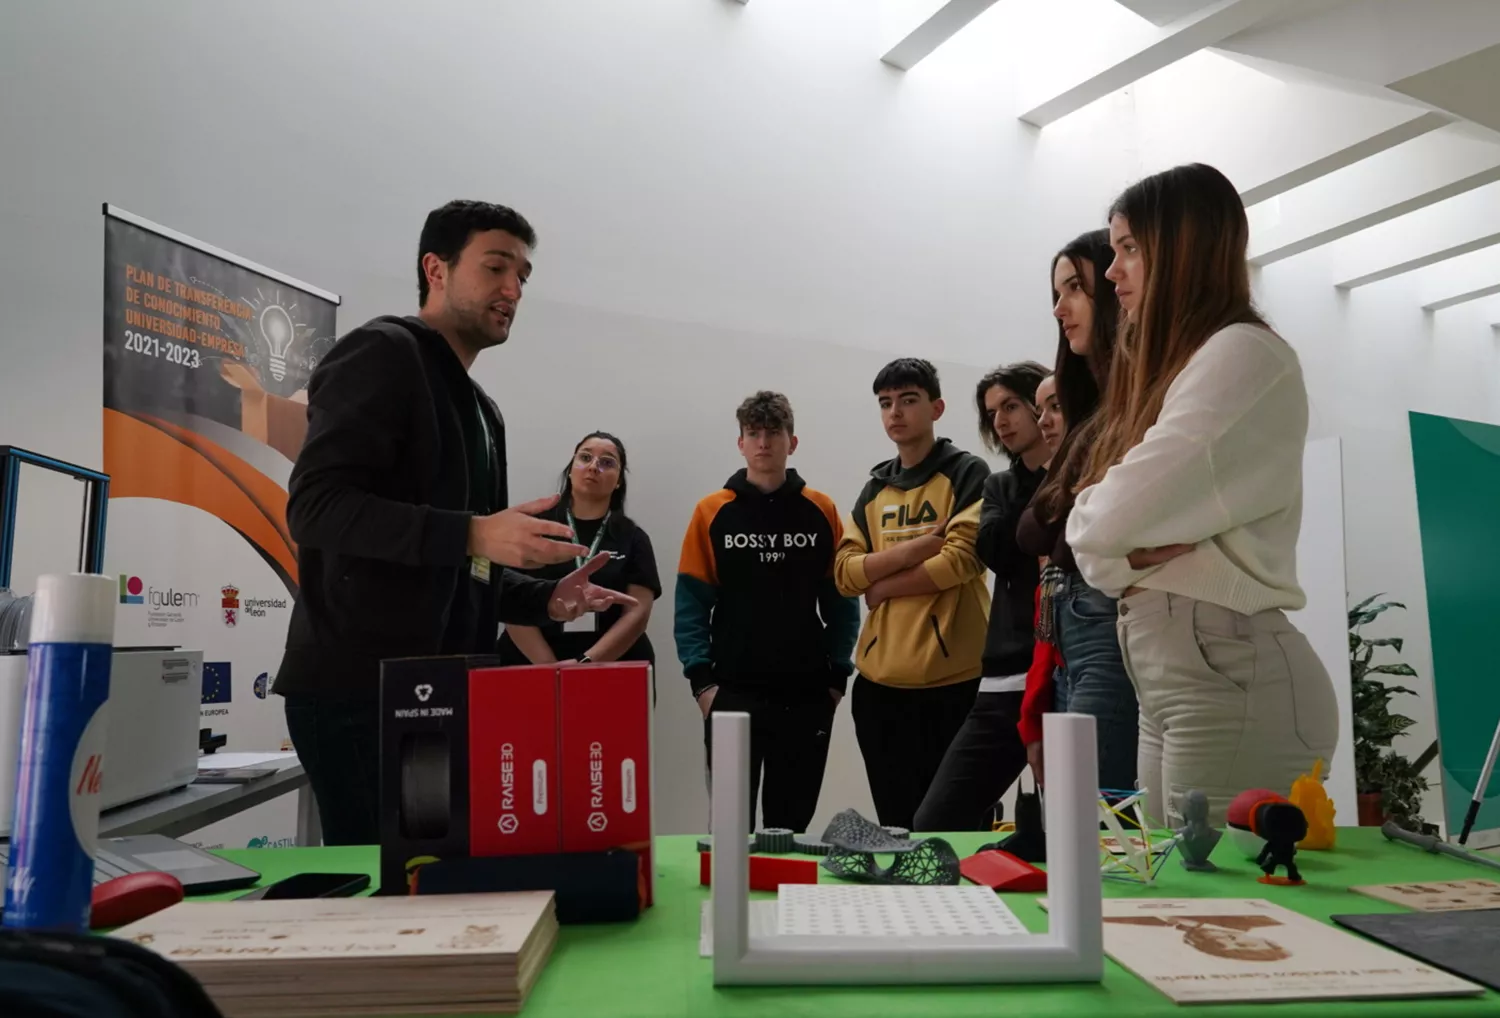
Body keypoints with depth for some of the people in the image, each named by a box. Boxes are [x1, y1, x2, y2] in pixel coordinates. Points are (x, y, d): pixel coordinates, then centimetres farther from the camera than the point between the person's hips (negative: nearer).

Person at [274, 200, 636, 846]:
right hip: (355, 689, -8)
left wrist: (547, 601, 6)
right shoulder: (381, 356, -7)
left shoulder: (481, 410, 20)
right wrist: (474, 533, -27)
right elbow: (314, 506, -20)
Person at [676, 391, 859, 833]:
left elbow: (841, 600, 5)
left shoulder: (821, 511, 3)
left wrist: (838, 675, -2)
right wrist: (701, 679, -8)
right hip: (732, 693, -1)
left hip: (807, 695, 1)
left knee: (791, 822, 12)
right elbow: (691, 604, -1)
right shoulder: (712, 513, 1)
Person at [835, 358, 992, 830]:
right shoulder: (874, 489, 16)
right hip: (880, 682, 6)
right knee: (897, 825, 13)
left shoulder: (967, 473, -1)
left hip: (952, 679, -5)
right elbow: (845, 572, 5)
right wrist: (912, 548, -10)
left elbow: (961, 559, -14)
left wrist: (881, 588, -5)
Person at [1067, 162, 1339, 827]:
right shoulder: (1175, 371, 19)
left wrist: (1112, 528, 3)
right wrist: (1139, 548, -8)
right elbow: (1096, 536, 11)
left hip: (1228, 672, -9)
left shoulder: (1243, 355, -9)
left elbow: (1113, 517, -18)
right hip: (1167, 674, 9)